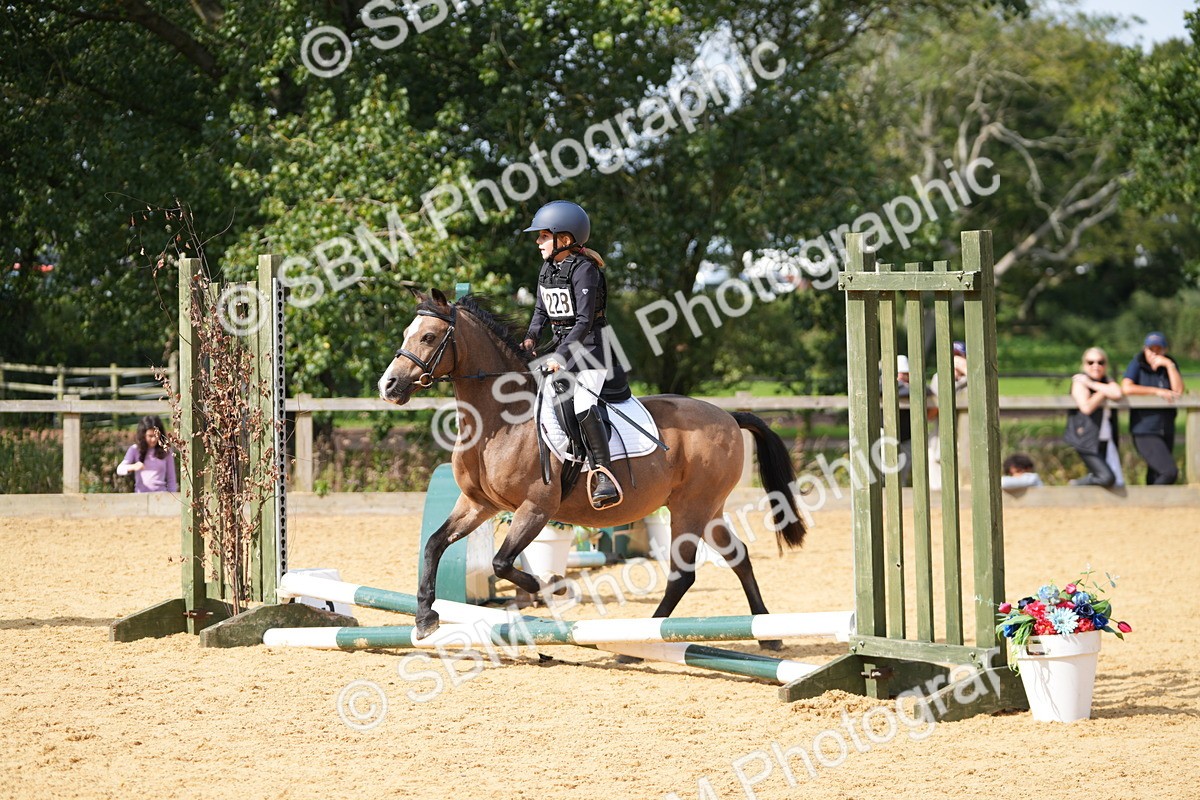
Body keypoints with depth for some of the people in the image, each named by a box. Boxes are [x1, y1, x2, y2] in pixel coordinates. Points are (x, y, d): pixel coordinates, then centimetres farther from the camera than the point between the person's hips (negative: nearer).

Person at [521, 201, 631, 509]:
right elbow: (541, 310, 17)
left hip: (590, 345, -9)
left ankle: (605, 477, -23)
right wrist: (531, 338, -2)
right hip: (561, 343, 9)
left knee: (583, 405, -25)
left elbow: (584, 321, -21)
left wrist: (560, 356, -25)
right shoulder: (547, 268, 9)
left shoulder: (583, 270, -17)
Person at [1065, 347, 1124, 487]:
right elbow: (1086, 407, -18)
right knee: (1107, 477, -19)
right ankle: (1075, 485, 6)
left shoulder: (1107, 381, 16)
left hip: (1106, 439, 7)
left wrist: (1093, 385, -10)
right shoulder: (1079, 381, -2)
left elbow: (1117, 394, -8)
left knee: (1118, 483, 0)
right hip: (1087, 440, -7)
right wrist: (1103, 392, -4)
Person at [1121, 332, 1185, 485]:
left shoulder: (1170, 365, 6)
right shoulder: (1137, 364, -5)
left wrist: (1169, 365, -15)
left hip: (1166, 430, 5)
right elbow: (1126, 388, -20)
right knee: (1170, 472, -18)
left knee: (1155, 478, 12)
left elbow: (1179, 391, -7)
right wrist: (1158, 392, -18)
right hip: (1145, 432, -5)